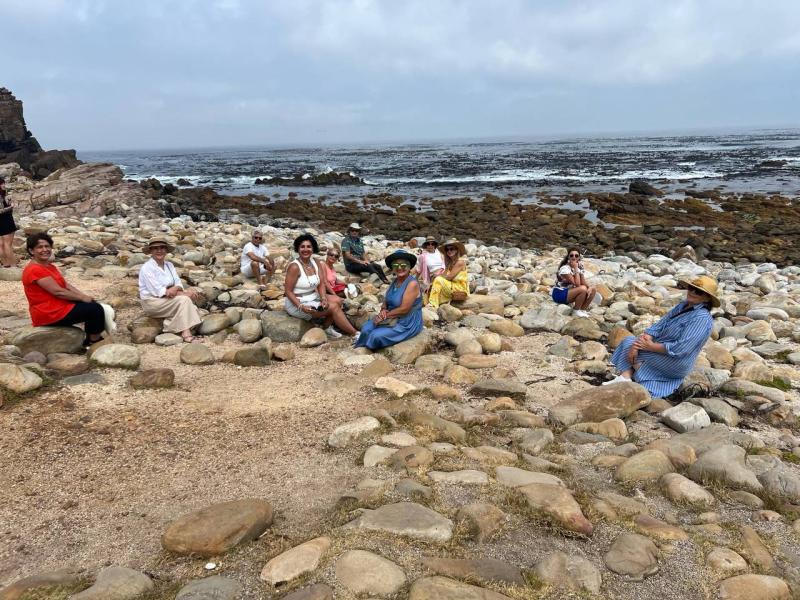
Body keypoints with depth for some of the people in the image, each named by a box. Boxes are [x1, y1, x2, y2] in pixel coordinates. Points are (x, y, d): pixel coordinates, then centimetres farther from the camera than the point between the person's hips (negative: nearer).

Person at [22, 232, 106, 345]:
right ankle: (95, 343, 8)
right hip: (49, 314, -10)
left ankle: (90, 340, 17)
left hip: (58, 306, 10)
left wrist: (85, 296, -4)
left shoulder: (50, 266, 13)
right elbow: (58, 292, -22)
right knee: (95, 309, -10)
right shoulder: (34, 270, -19)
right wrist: (82, 298, -13)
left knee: (92, 304, 12)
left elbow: (67, 285, 9)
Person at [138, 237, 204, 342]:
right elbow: (157, 291, -19)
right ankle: (186, 334, -32)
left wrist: (175, 288, -25)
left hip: (167, 299, 7)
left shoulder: (169, 265, 9)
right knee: (184, 299, -26)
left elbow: (178, 283, 2)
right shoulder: (147, 268, -12)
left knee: (186, 298, -22)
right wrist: (184, 293, -20)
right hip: (152, 302, -7)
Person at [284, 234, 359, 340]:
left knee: (337, 300, -9)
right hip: (297, 303, -8)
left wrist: (324, 298, -19)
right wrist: (301, 307, -29)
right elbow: (288, 291, -19)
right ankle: (355, 334, -9)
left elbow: (321, 284, 0)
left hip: (313, 297, 8)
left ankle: (327, 327, 7)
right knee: (333, 307, -16)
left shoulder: (316, 263, 1)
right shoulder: (294, 267, -21)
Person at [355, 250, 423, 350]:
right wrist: (383, 310, -10)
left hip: (407, 324, -7)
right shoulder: (395, 281, 7)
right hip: (392, 319, 8)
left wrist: (386, 314, -16)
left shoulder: (412, 284, -19)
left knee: (375, 336, -20)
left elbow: (404, 309, -23)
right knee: (366, 329, -12)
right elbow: (386, 301, 12)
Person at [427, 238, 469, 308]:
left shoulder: (460, 262, -10)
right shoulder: (450, 263, 15)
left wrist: (438, 276, -4)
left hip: (460, 289, -8)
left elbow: (449, 277, -16)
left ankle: (433, 305, -27)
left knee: (438, 280, -22)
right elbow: (444, 276, 5)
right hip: (451, 288, 8)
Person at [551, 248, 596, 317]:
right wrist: (575, 268, -26)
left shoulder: (580, 267, 2)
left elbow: (583, 283, -1)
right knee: (583, 289, -29)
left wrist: (589, 287, -22)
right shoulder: (565, 268, -23)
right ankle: (576, 311, -11)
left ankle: (582, 310, 2)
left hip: (569, 292, 8)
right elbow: (577, 284, -28)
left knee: (593, 290, -5)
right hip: (559, 294, -8)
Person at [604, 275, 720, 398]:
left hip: (676, 364, -9)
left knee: (629, 343, -11)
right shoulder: (683, 306, 8)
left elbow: (682, 349, -28)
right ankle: (626, 377, -19)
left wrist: (651, 346, -22)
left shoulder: (702, 318, -19)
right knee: (629, 341, -2)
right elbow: (659, 327, 0)